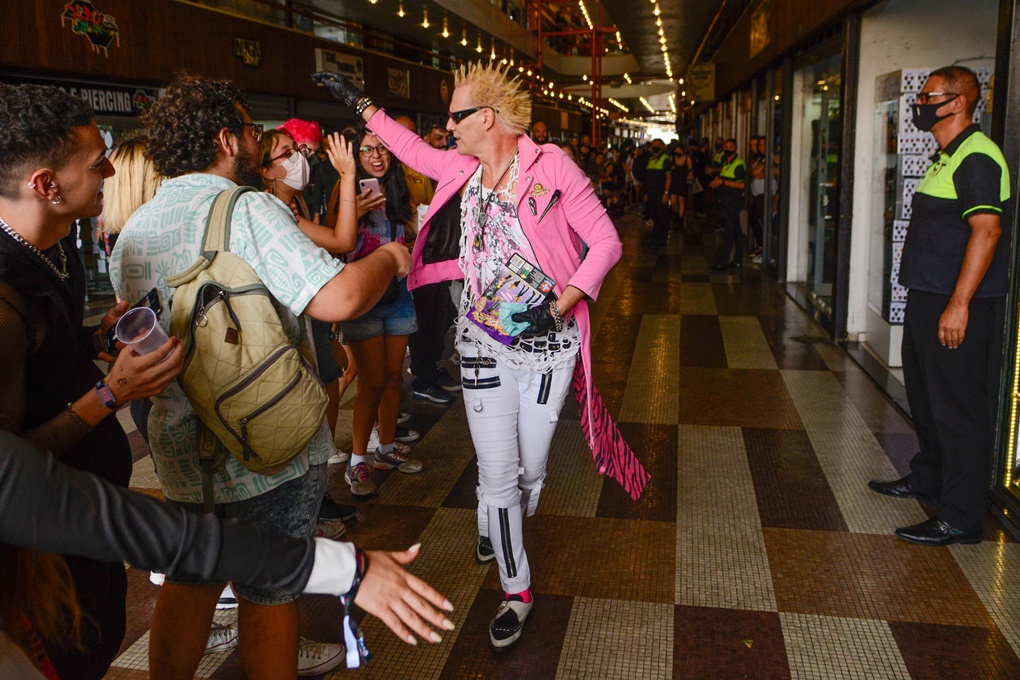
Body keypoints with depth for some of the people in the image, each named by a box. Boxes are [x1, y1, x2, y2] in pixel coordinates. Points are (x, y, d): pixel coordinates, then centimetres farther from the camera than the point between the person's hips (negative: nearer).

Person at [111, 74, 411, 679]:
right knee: (269, 594, 11)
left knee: (189, 583, 23)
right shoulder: (248, 208, -18)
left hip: (180, 453, 7)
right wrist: (389, 258, -11)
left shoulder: (132, 230, 6)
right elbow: (338, 298, -29)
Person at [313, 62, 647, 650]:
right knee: (497, 473, 2)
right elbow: (415, 150, 25)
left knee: (530, 468, 9)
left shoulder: (550, 165, -11)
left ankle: (498, 532, 44)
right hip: (483, 342, 3)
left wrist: (560, 303, -20)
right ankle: (517, 590, 22)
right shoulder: (464, 169, 5)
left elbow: (606, 242, -10)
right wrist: (361, 103, 28)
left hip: (547, 341, -3)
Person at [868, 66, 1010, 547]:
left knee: (960, 408, -4)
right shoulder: (947, 157, 16)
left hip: (959, 307, -11)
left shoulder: (976, 159, -16)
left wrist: (958, 304, -27)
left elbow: (986, 231, -24)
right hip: (928, 298, 11)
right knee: (926, 396, 22)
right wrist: (931, 301, 20)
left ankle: (961, 517, 5)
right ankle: (927, 479, 39)